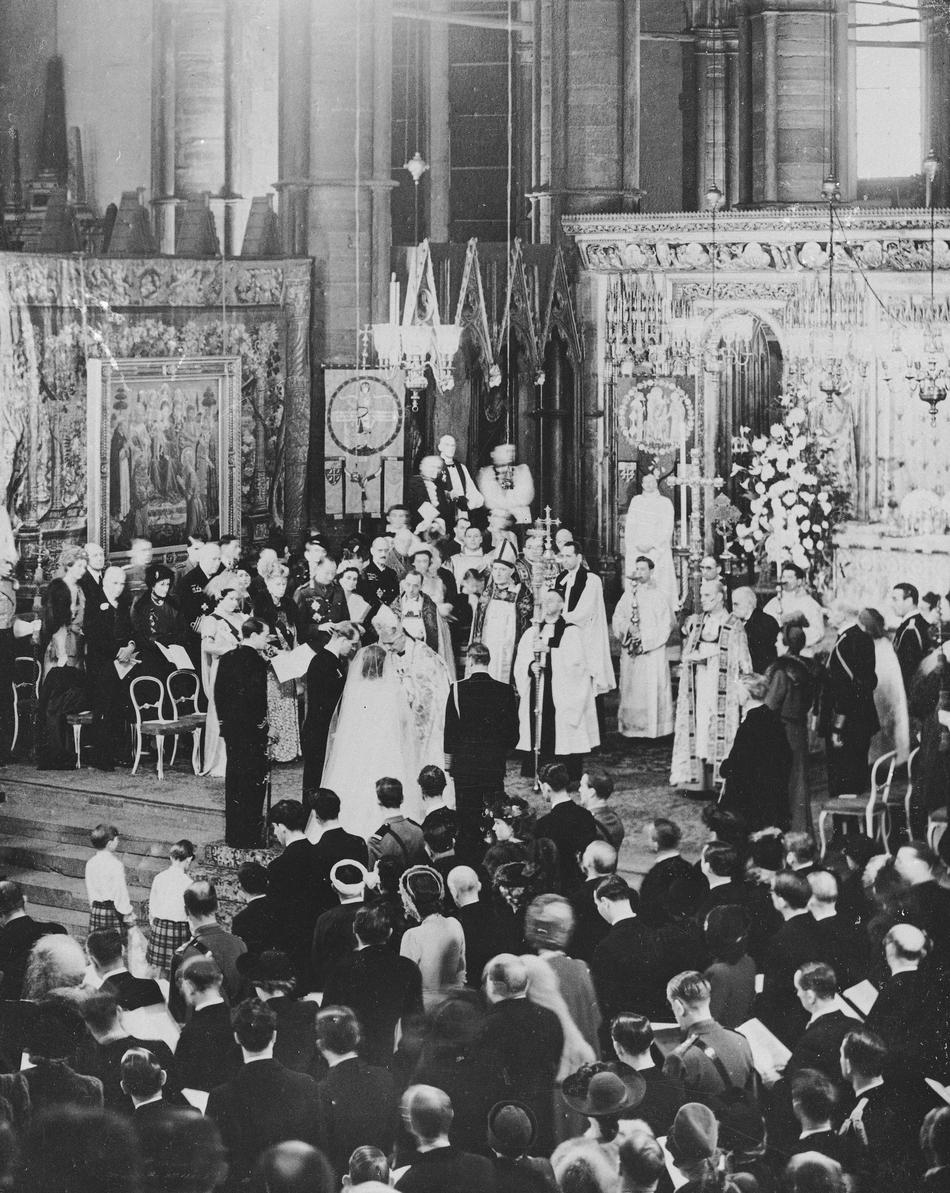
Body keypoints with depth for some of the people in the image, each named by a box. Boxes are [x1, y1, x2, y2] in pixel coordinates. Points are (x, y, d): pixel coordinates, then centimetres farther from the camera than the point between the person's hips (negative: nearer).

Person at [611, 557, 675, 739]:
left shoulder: (659, 596, 1)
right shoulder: (628, 595, 13)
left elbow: (665, 625, -4)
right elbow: (617, 617, 10)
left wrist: (645, 642, -12)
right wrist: (626, 630, -11)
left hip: (653, 651, -3)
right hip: (630, 650, 4)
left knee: (652, 688, -7)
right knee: (630, 688, 0)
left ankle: (653, 727, -4)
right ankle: (630, 726, 4)